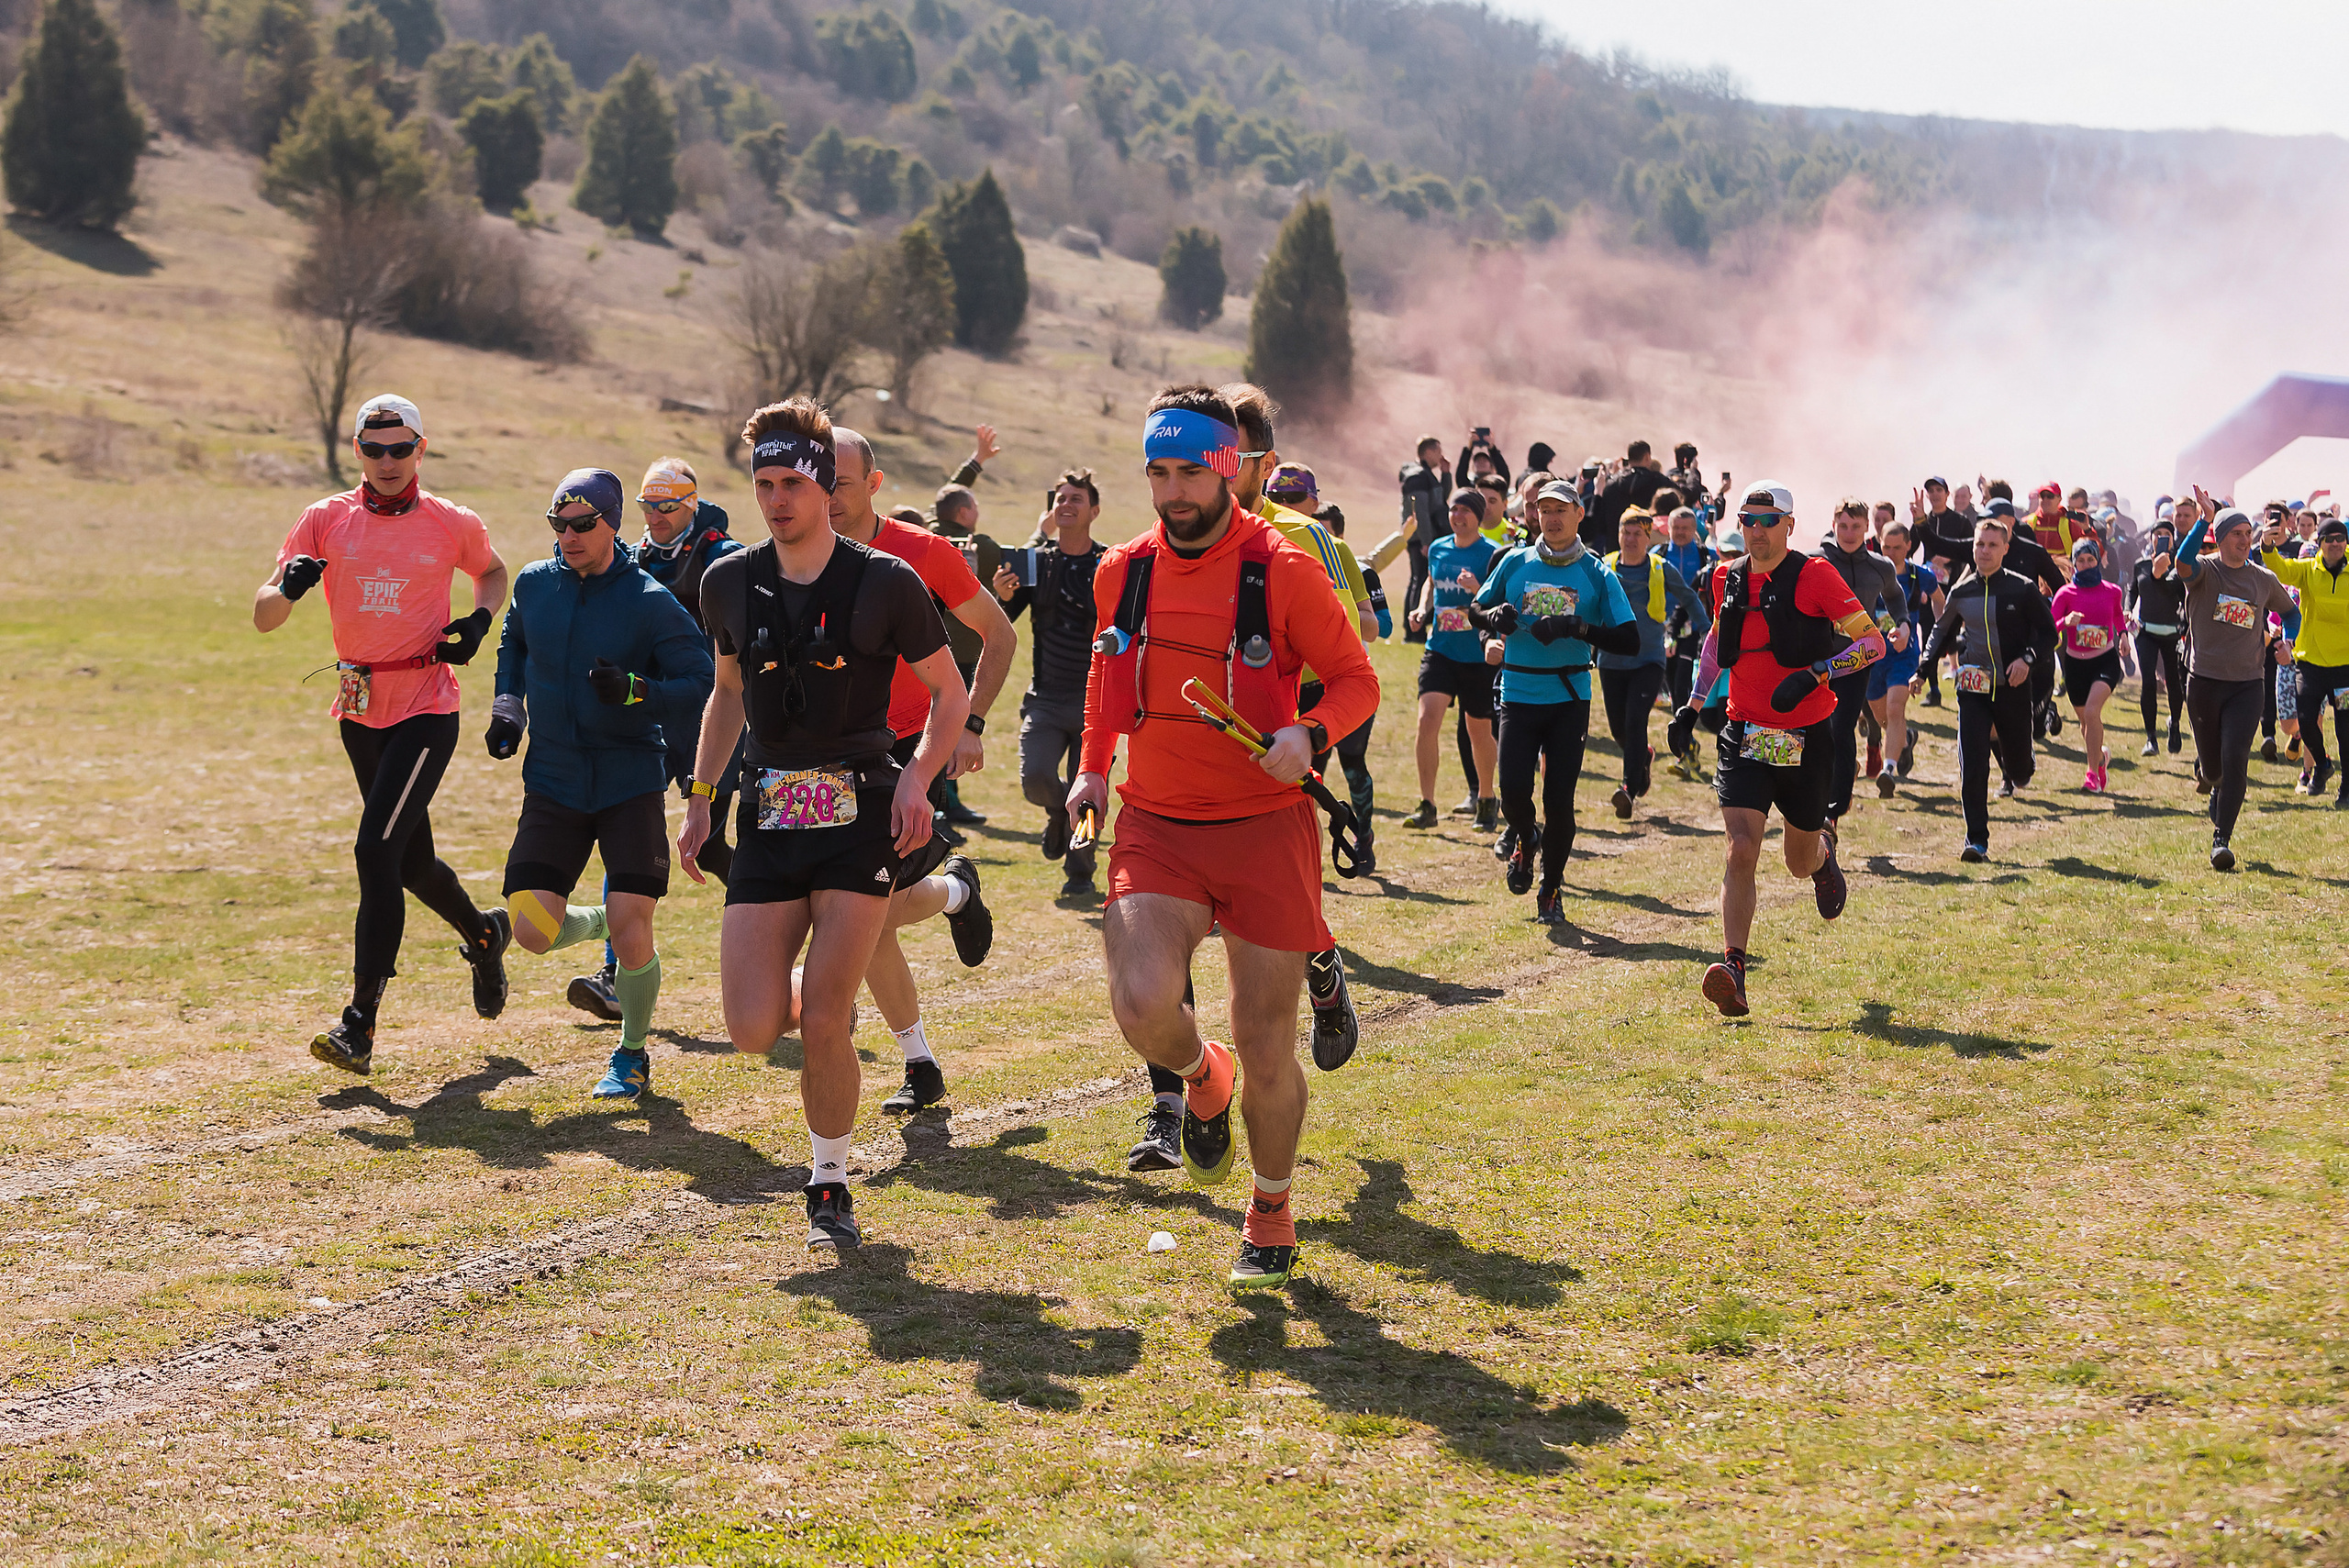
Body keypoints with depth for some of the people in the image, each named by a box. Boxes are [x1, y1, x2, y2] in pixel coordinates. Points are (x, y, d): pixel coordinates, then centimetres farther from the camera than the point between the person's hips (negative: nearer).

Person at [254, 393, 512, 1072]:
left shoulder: (454, 525, -1)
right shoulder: (326, 520, 2)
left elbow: (493, 573, 21)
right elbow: (263, 617, -3)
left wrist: (480, 621, 0)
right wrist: (289, 588, -26)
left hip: (426, 710, -4)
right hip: (359, 711, 4)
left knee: (376, 850, -16)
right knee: (411, 861, 14)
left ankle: (361, 1020, -13)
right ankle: (484, 934, 44)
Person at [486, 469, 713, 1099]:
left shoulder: (650, 601, -10)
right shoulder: (534, 583, 3)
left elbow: (703, 681, -9)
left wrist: (634, 690, -24)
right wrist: (508, 704, 11)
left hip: (630, 780, -4)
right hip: (553, 781, 4)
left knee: (631, 931, -12)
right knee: (534, 928, -9)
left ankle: (632, 1054, 14)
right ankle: (603, 924, 27)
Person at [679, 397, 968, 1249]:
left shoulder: (885, 582, -6)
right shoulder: (729, 584, 6)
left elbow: (950, 693, 4)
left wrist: (917, 775, -12)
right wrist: (699, 801, 15)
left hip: (860, 816, -3)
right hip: (767, 818, 3)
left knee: (822, 1021, -9)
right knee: (754, 1030, -6)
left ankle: (830, 1188, 12)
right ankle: (809, 986, 31)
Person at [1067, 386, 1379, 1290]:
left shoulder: (1285, 573, -8)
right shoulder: (1122, 573, 4)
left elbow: (1355, 679, 0)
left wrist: (1311, 736, -20)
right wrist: (1093, 767, 12)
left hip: (1264, 829, -2)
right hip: (1155, 827, 2)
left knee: (1265, 1046, 2)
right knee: (1142, 1004, -22)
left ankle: (1271, 1216, 28)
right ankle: (1202, 1079, 16)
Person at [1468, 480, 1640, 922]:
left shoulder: (1597, 574, 0)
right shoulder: (1515, 562, 5)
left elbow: (1629, 640, -6)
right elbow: (1475, 612, 16)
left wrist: (1576, 628, -19)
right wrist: (1494, 616, -8)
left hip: (1570, 699, -1)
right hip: (1518, 697, 1)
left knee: (1559, 799, -4)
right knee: (1514, 791, -11)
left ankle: (1551, 889, 16)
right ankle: (1526, 840, 25)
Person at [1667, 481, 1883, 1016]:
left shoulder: (1815, 577, -9)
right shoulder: (1727, 580, 5)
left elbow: (1873, 642, -9)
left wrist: (1814, 675, -23)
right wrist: (1692, 705, 17)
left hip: (1805, 736, -2)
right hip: (1744, 733, 2)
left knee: (1800, 863, 14)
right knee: (1741, 851, -15)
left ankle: (1823, 852, 52)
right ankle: (1733, 970, -18)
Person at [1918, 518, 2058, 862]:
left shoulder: (2023, 590, -3)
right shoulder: (1961, 593, 6)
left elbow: (2048, 633, 2)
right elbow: (1943, 632, 22)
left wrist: (2028, 659, -16)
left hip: (2013, 688, -1)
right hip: (1973, 688, 1)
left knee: (2018, 766, 8)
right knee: (1972, 765, -11)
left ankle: (2022, 767, 48)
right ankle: (1976, 840, -8)